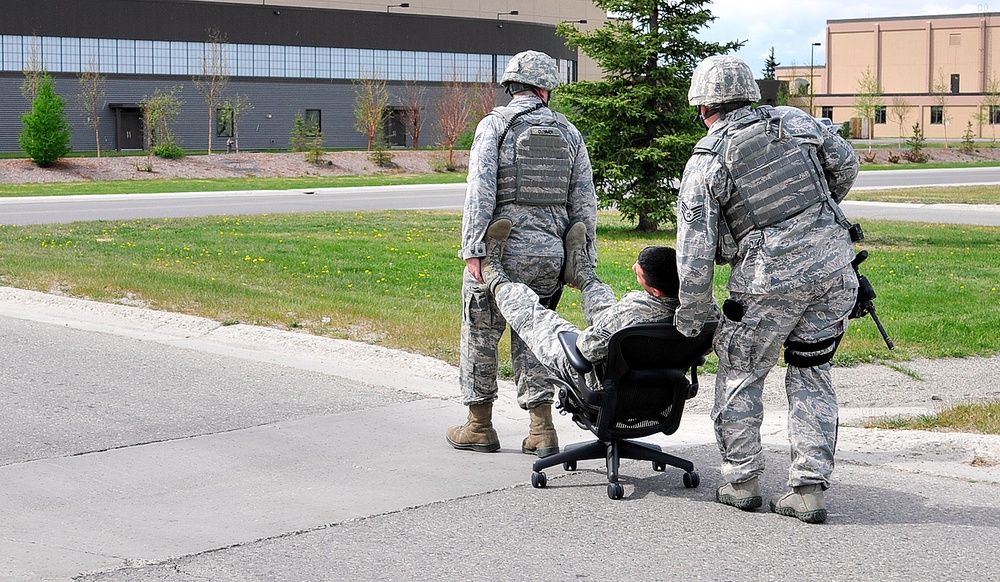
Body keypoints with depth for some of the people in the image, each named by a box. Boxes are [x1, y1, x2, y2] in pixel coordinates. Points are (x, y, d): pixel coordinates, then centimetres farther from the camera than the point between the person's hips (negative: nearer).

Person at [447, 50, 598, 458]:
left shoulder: (495, 125, -2)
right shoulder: (569, 133, 10)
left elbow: (480, 190, -12)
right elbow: (584, 202, 9)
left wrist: (473, 249, -13)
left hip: (501, 248, -4)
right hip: (550, 254, 4)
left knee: (481, 333, 10)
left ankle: (480, 427, 18)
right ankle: (542, 432, 7)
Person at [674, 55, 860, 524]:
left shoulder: (705, 163, -2)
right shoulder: (794, 122, 9)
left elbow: (695, 251, -4)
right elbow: (845, 165, 23)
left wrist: (689, 318, 6)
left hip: (769, 281, -4)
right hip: (834, 269, 4)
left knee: (739, 377, 15)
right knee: (810, 374, 15)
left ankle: (741, 481, 20)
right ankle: (810, 489, 10)